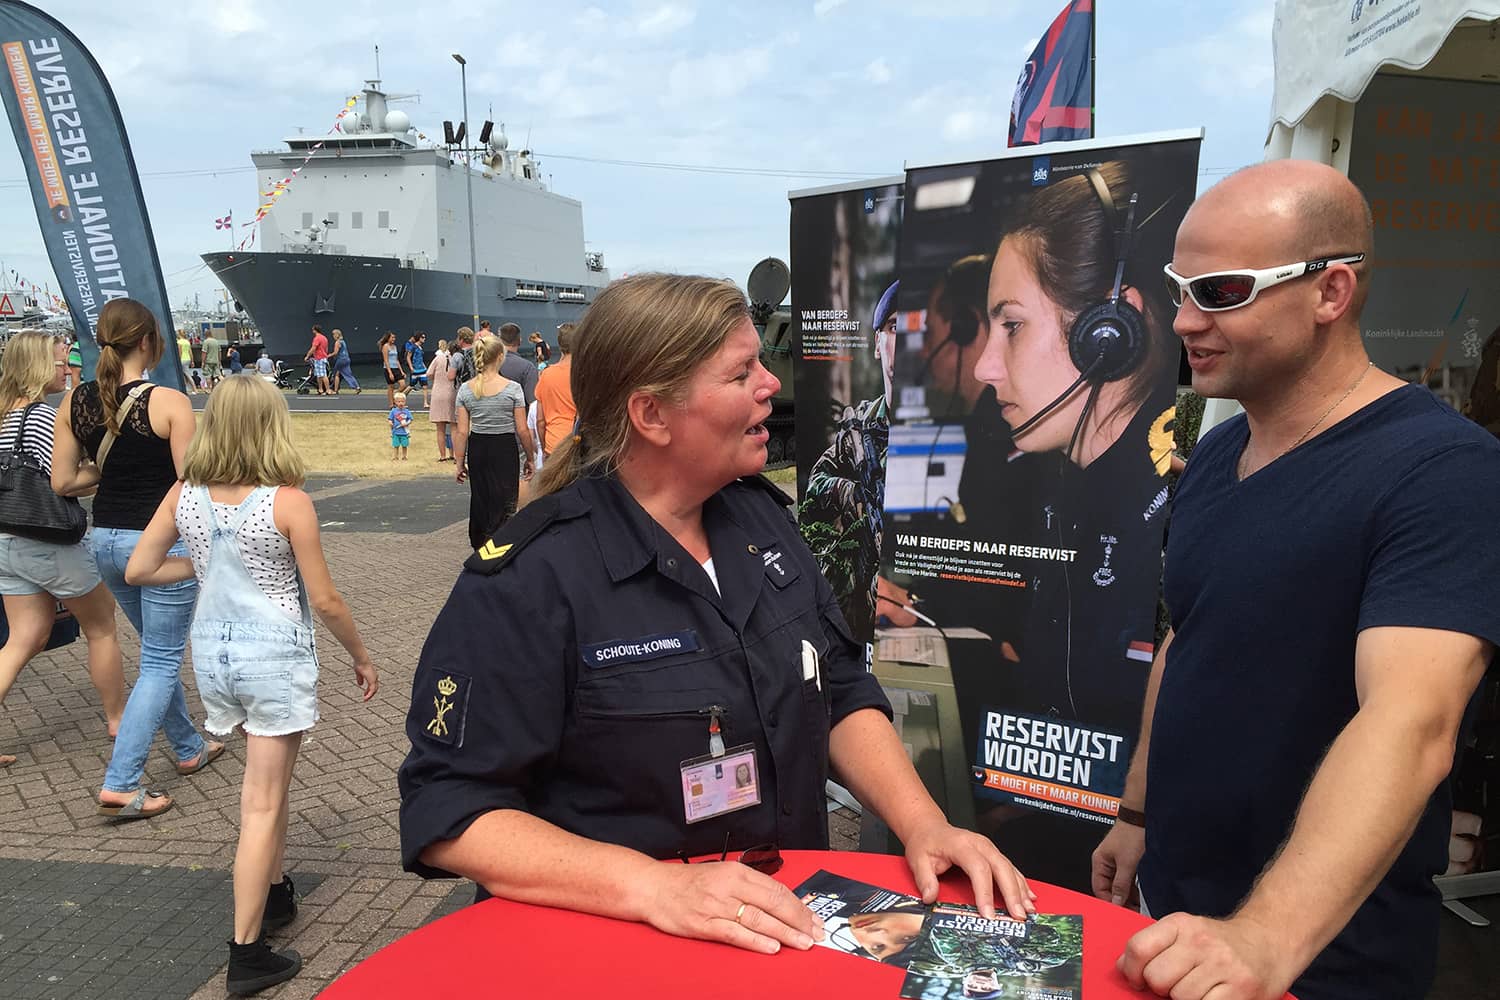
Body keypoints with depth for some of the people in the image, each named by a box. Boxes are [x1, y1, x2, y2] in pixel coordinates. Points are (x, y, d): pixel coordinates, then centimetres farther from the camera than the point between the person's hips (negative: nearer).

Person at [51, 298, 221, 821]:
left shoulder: (75, 401, 1)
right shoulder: (168, 402, -17)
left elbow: (63, 482, 3)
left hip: (105, 540, 7)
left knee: (158, 650, 23)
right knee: (161, 662, 4)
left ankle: (189, 748, 38)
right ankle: (120, 785, 0)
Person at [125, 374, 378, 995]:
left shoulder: (185, 495, -4)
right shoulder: (288, 502, -18)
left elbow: (138, 572, 2)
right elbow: (324, 600, -13)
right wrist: (361, 657, 1)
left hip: (212, 653, 5)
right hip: (275, 656, -5)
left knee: (266, 777, 25)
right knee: (262, 803, 3)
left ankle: (273, 892, 40)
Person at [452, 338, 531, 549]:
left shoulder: (466, 389, -1)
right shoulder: (512, 388, -10)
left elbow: (462, 431, -1)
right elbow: (522, 430, -8)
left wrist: (460, 462, 7)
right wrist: (529, 458, 4)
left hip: (477, 449, 4)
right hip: (505, 449, -4)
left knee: (479, 500, 19)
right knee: (504, 504, 2)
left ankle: (478, 545, 34)